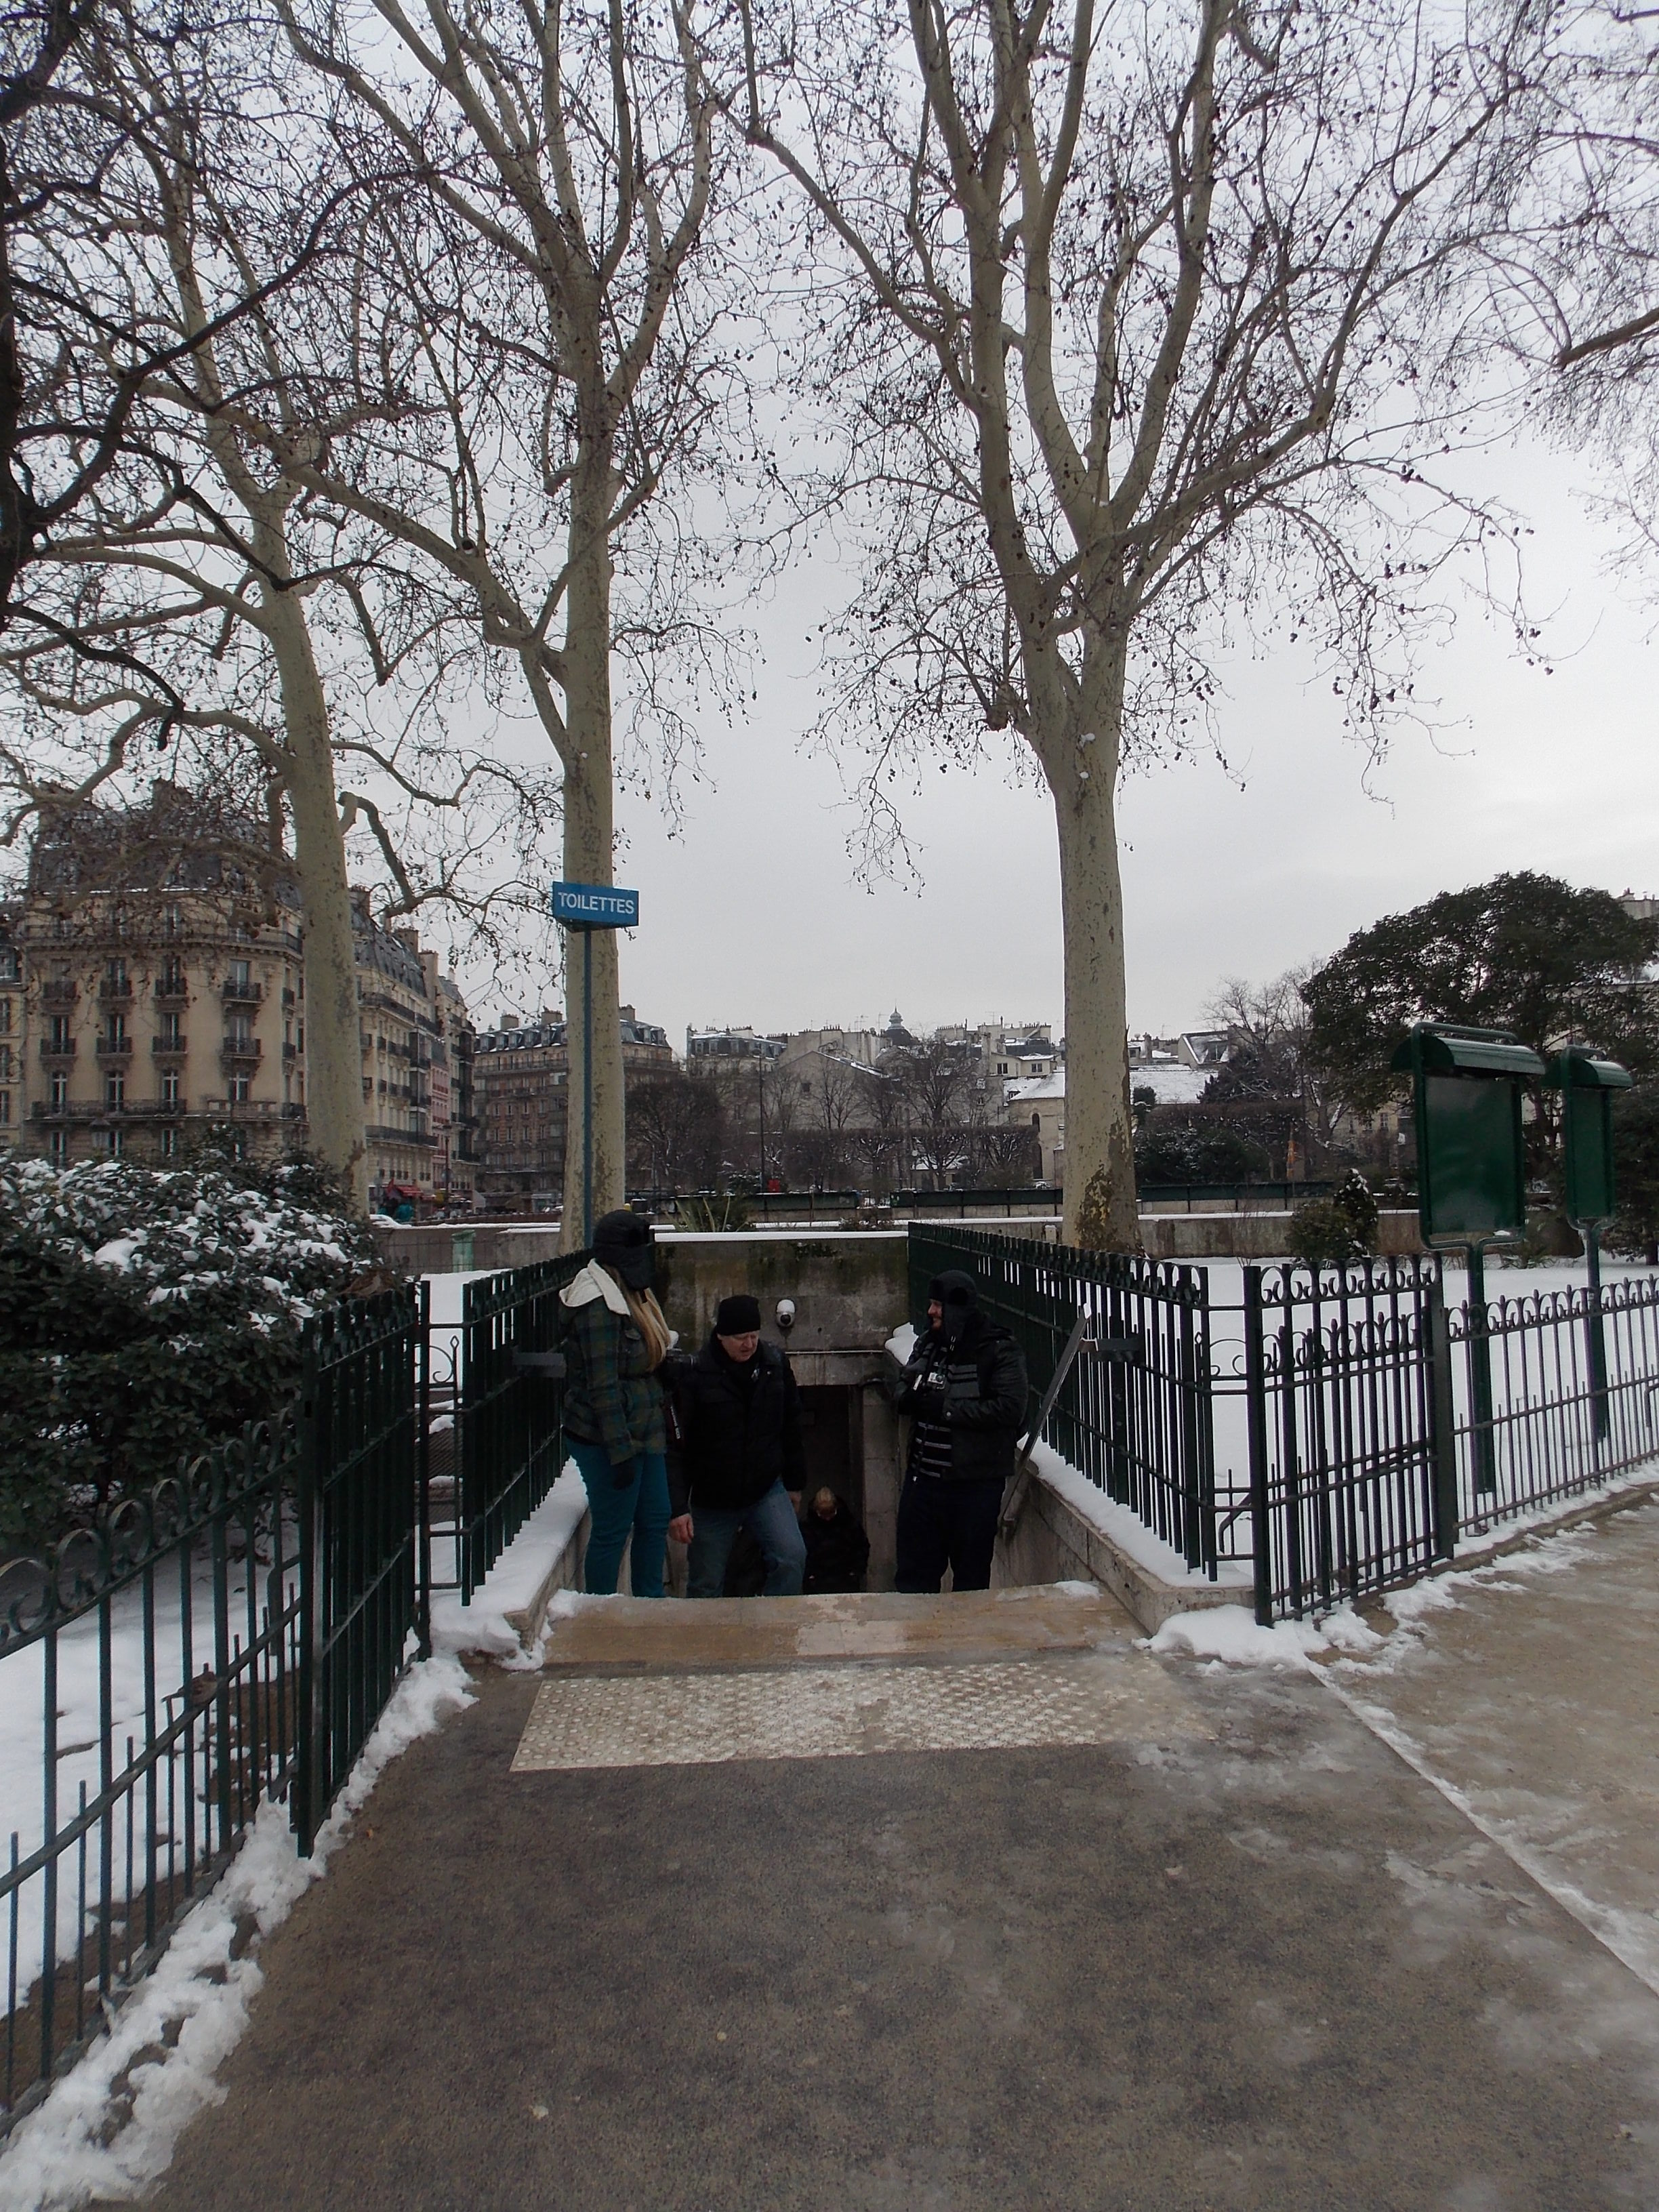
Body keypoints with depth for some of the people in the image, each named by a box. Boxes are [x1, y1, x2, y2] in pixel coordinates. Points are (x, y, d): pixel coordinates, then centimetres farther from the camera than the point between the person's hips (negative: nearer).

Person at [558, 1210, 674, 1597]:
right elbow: (603, 1387, -23)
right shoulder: (599, 1307, -21)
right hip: (607, 1440, -9)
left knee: (655, 1520, 16)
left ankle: (650, 1602, 30)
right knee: (612, 1529, 3)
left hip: (644, 1433, 10)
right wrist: (620, 1451, -22)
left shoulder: (632, 1296, 10)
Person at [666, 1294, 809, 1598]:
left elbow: (791, 1428, 9)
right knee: (705, 1587, 9)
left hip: (767, 1490, 2)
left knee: (792, 1558, -17)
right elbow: (677, 1446, -13)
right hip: (711, 1500, -2)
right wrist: (678, 1506, -17)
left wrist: (795, 1483, 13)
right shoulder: (693, 1374, -15)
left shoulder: (775, 1364, -3)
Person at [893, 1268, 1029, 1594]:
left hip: (975, 1482, -6)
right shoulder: (928, 1342, 8)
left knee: (971, 1577, 11)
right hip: (923, 1478, 6)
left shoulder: (999, 1351, -12)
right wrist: (911, 1398, -9)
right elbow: (903, 1390, 17)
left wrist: (945, 1407, -23)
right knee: (914, 1573, 16)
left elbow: (1010, 1408, -23)